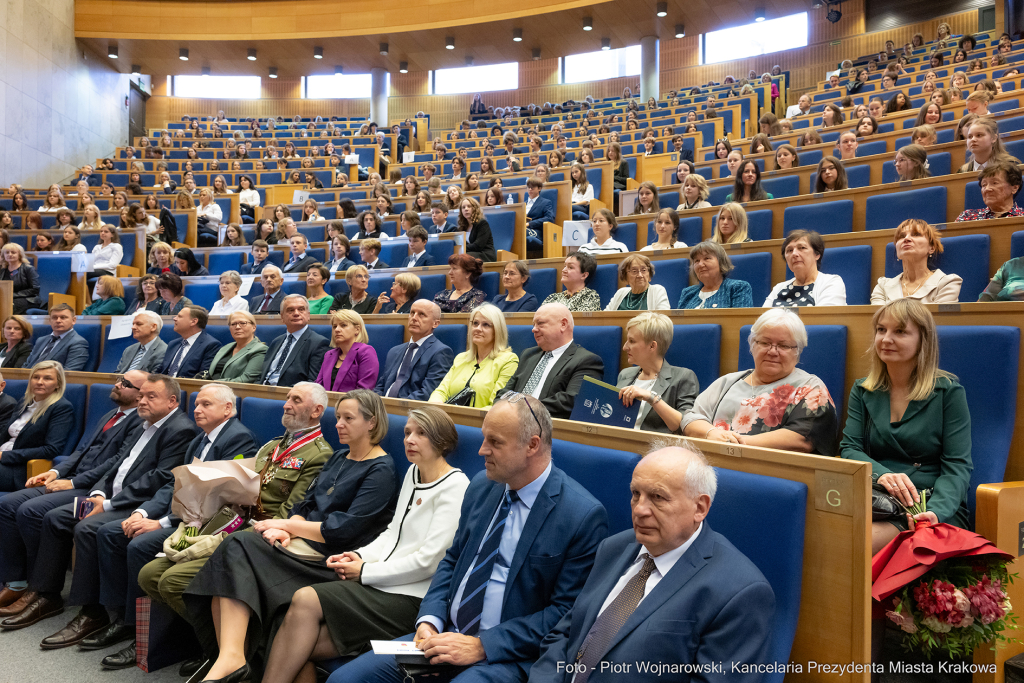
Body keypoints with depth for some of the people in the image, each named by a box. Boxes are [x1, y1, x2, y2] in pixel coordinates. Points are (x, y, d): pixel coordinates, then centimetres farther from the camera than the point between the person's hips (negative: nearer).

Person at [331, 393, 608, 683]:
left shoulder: (584, 516, -15)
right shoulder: (482, 486, 6)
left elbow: (566, 612, -14)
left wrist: (482, 646, -18)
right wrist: (429, 621, -2)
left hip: (509, 656, -6)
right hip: (447, 633, 6)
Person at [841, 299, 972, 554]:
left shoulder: (948, 392, 3)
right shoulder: (862, 390, 14)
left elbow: (957, 466, -4)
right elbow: (849, 449, 5)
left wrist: (936, 512, -24)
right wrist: (881, 474, -19)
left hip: (935, 507, -3)